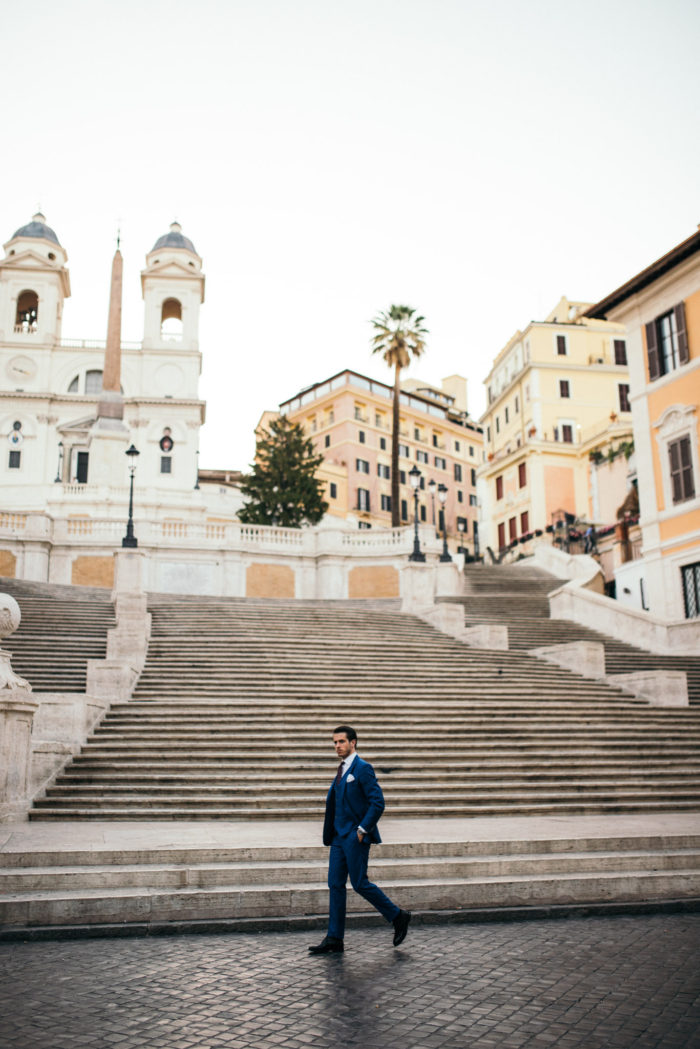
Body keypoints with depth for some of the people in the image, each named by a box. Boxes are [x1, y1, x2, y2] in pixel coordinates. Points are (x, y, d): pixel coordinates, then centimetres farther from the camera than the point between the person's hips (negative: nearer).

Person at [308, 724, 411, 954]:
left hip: (355, 837, -8)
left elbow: (378, 802, -17)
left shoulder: (362, 768, -12)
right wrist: (331, 833, 15)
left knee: (360, 883, -4)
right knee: (335, 884, 6)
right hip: (339, 836, 8)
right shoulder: (342, 769, 14)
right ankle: (334, 939, 11)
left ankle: (398, 917, 14)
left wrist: (363, 829, -17)